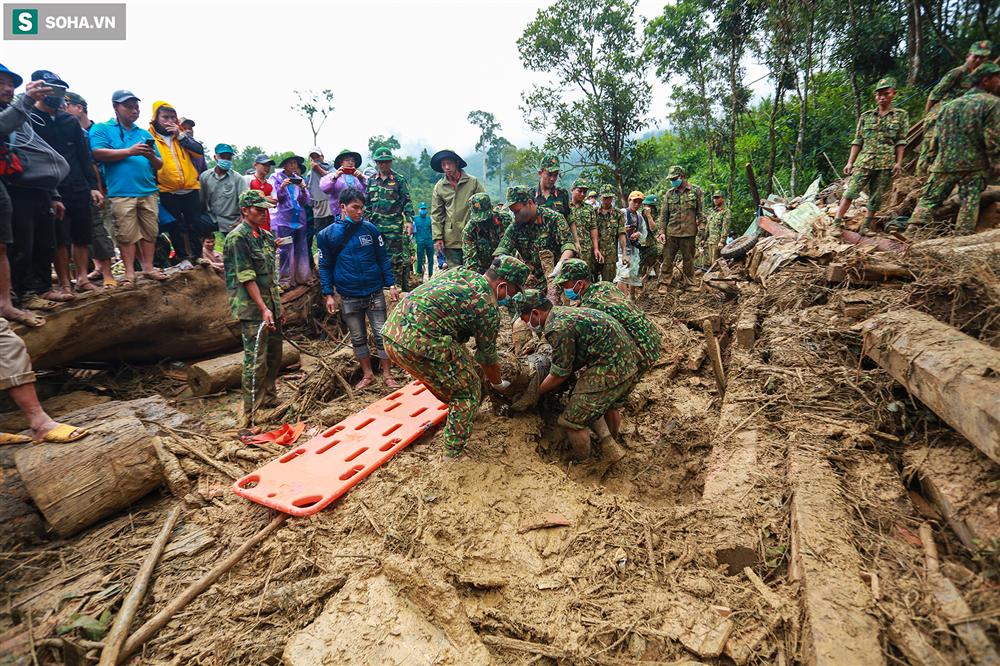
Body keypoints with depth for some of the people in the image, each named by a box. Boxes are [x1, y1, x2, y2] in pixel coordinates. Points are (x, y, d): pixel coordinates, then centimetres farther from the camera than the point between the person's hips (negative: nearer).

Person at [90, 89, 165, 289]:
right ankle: (129, 272, 1)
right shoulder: (102, 129, 9)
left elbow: (159, 165, 19)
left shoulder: (145, 134, 22)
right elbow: (98, 153, -8)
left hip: (148, 191, 4)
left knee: (150, 231, 3)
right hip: (121, 192, -4)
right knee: (126, 234, -4)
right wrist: (130, 151, -12)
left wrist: (151, 157, -4)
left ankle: (148, 267, 13)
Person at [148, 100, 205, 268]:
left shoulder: (182, 134, 11)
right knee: (176, 227, 4)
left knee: (195, 224, 8)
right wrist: (154, 184, -8)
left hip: (190, 189, 2)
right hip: (167, 192, -2)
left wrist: (180, 135, -9)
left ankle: (197, 255, 21)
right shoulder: (150, 137, 1)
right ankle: (183, 257, 15)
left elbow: (199, 152, -3)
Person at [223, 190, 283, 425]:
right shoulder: (237, 237, -11)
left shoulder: (266, 236, 14)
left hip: (270, 307, 8)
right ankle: (252, 414, 3)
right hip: (252, 309, -8)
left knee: (274, 356, 17)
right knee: (256, 361, -6)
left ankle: (269, 399, 35)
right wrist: (263, 309, -21)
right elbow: (246, 278, -17)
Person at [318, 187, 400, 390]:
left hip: (374, 293, 0)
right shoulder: (327, 235, -2)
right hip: (348, 297, 1)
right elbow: (325, 266, 3)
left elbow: (383, 257, 4)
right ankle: (367, 374, 27)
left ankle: (387, 374, 17)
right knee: (358, 338, 11)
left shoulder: (370, 229, -1)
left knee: (381, 334, 3)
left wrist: (391, 284, -1)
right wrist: (328, 294, -2)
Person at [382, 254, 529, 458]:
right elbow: (487, 358, 8)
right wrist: (498, 384, 28)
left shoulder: (460, 271, 17)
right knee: (468, 391, 8)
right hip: (420, 344, -9)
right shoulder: (488, 307, -3)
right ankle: (454, 455, 12)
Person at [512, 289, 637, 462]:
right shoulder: (564, 312, 13)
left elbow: (559, 375, -8)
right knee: (608, 405, 33)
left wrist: (535, 393, 8)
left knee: (573, 420, 2)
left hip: (608, 369, -10)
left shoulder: (558, 328, -18)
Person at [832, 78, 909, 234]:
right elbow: (858, 141, 8)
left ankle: (866, 227, 11)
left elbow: (901, 142, 3)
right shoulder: (866, 116, 10)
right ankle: (836, 222, -9)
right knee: (851, 191, -10)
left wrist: (899, 162, -5)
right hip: (864, 161, 0)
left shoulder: (901, 115, 7)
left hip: (886, 163, 0)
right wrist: (850, 162, 2)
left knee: (876, 198, 3)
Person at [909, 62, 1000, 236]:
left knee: (928, 199, 3)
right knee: (969, 203, -1)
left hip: (944, 163, 4)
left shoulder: (950, 105, 16)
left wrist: (933, 160, 21)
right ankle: (962, 238, -5)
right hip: (974, 165, -4)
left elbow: (936, 137, 15)